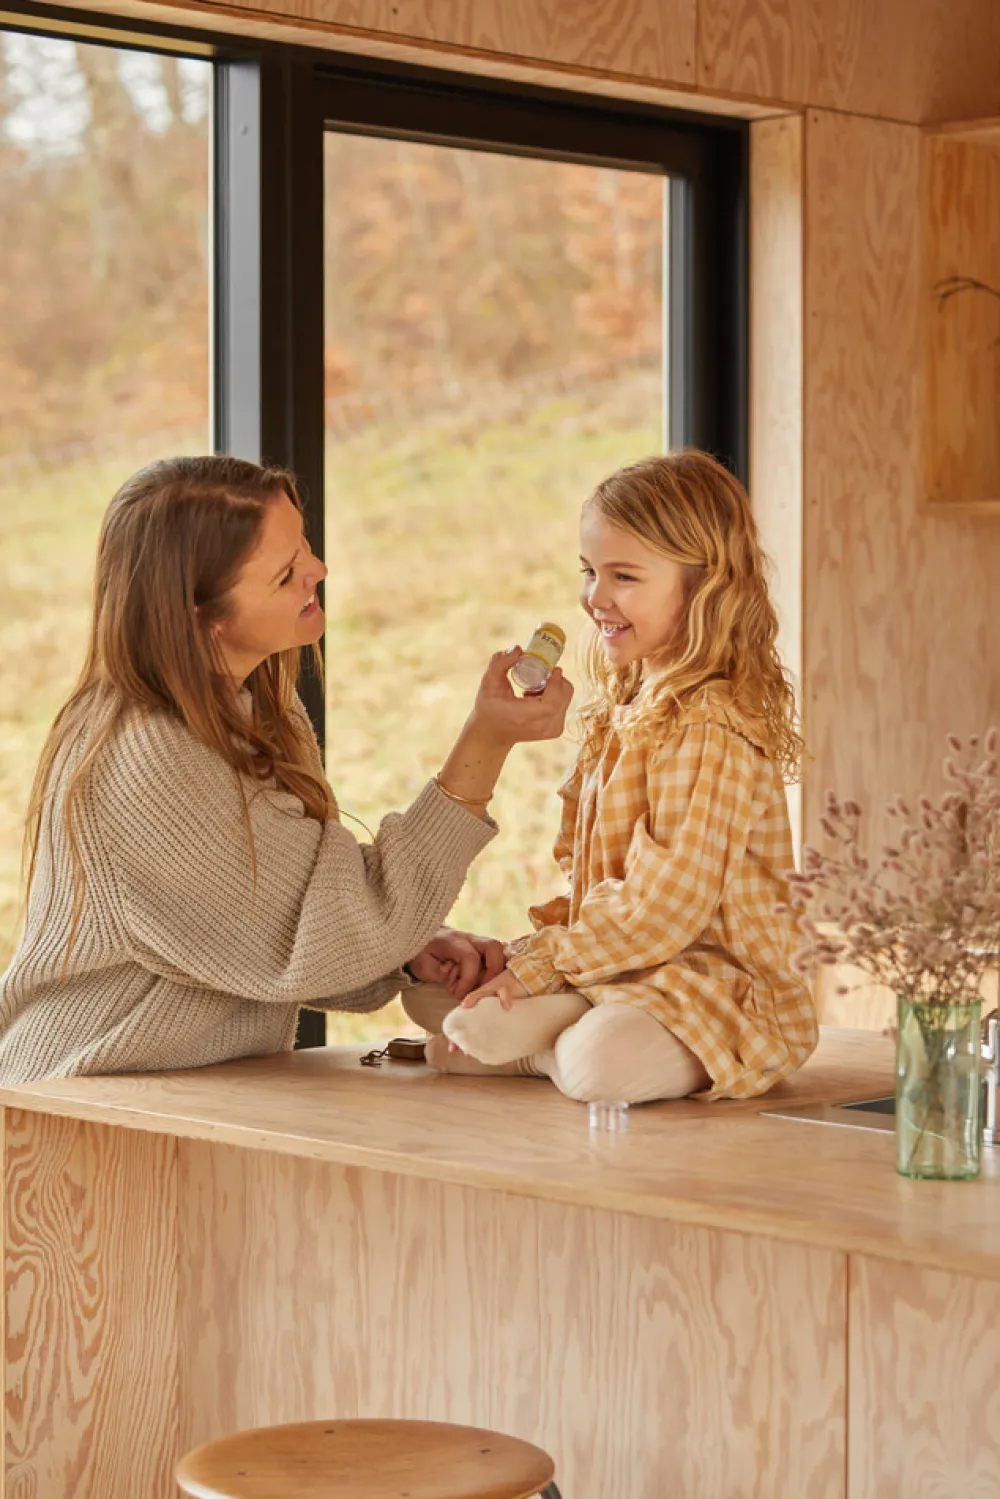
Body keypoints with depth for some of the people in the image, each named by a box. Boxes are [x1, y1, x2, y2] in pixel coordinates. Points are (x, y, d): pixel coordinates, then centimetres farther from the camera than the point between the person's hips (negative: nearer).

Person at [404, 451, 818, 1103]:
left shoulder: (711, 730, -18)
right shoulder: (626, 709, 14)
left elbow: (667, 904, -23)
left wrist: (541, 962, -18)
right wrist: (548, 940, 2)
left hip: (712, 976, -10)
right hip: (625, 967, 10)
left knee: (600, 1063, -40)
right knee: (427, 983, 8)